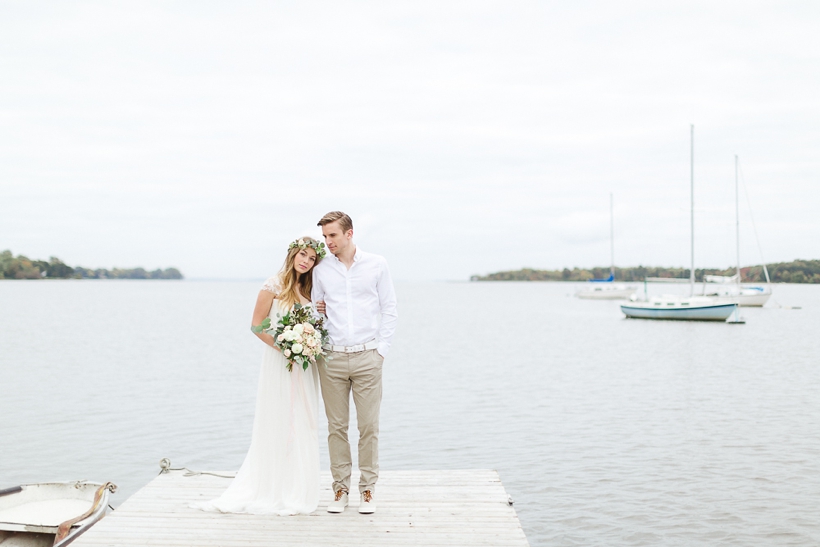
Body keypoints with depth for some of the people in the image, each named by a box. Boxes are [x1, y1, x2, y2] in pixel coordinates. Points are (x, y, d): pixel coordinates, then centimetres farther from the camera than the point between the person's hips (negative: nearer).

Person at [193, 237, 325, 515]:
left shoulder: (309, 290, 12)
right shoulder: (274, 285, -6)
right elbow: (257, 325, -7)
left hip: (304, 367, 6)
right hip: (279, 364, -6)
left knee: (302, 427, 8)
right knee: (277, 425, -1)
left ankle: (297, 491, 17)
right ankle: (273, 492, 10)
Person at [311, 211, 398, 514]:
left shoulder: (376, 265, 3)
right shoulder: (321, 270, 7)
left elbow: (389, 309, 5)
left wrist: (382, 349, -1)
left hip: (367, 356, -1)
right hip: (332, 357, 1)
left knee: (369, 426, 0)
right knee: (336, 426, 4)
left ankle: (368, 488, 11)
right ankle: (340, 487, 14)